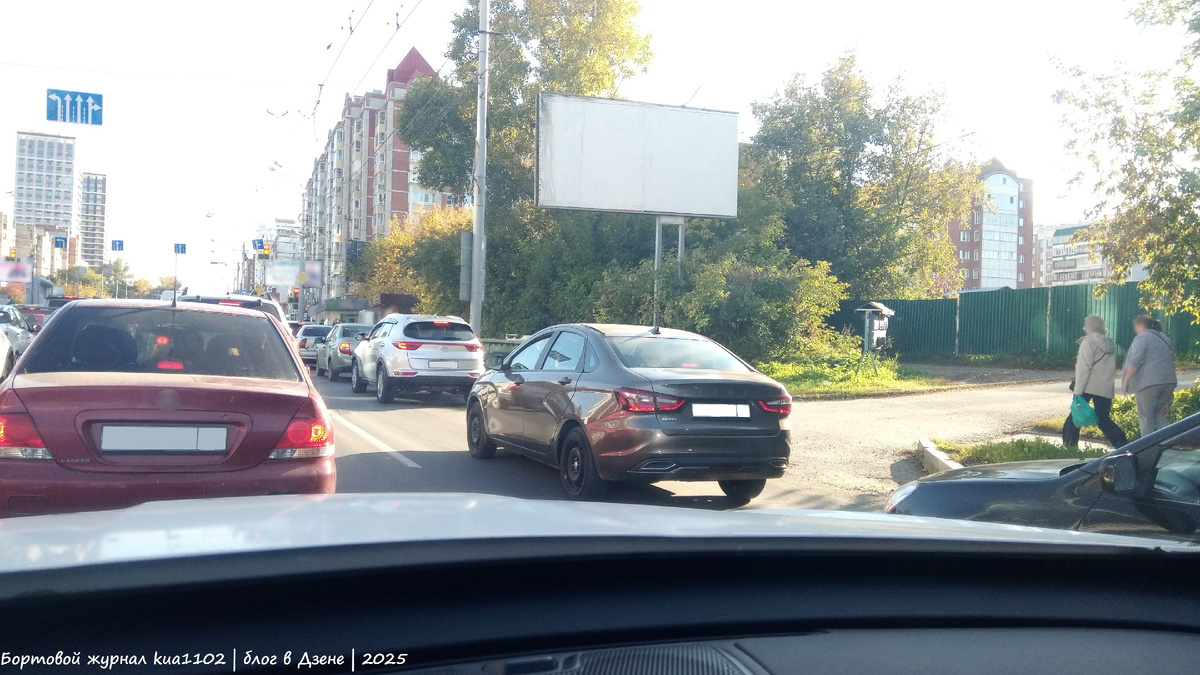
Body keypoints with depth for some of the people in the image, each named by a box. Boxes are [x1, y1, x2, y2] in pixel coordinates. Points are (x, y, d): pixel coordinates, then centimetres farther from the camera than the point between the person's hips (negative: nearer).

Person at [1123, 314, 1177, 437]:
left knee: (1146, 417, 0)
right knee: (1158, 414, 17)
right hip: (1168, 382, 8)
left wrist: (1126, 380, -10)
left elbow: (1136, 361, -15)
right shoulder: (1165, 339, 21)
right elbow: (1170, 361, 25)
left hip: (1149, 382, -8)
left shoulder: (1142, 337, -4)